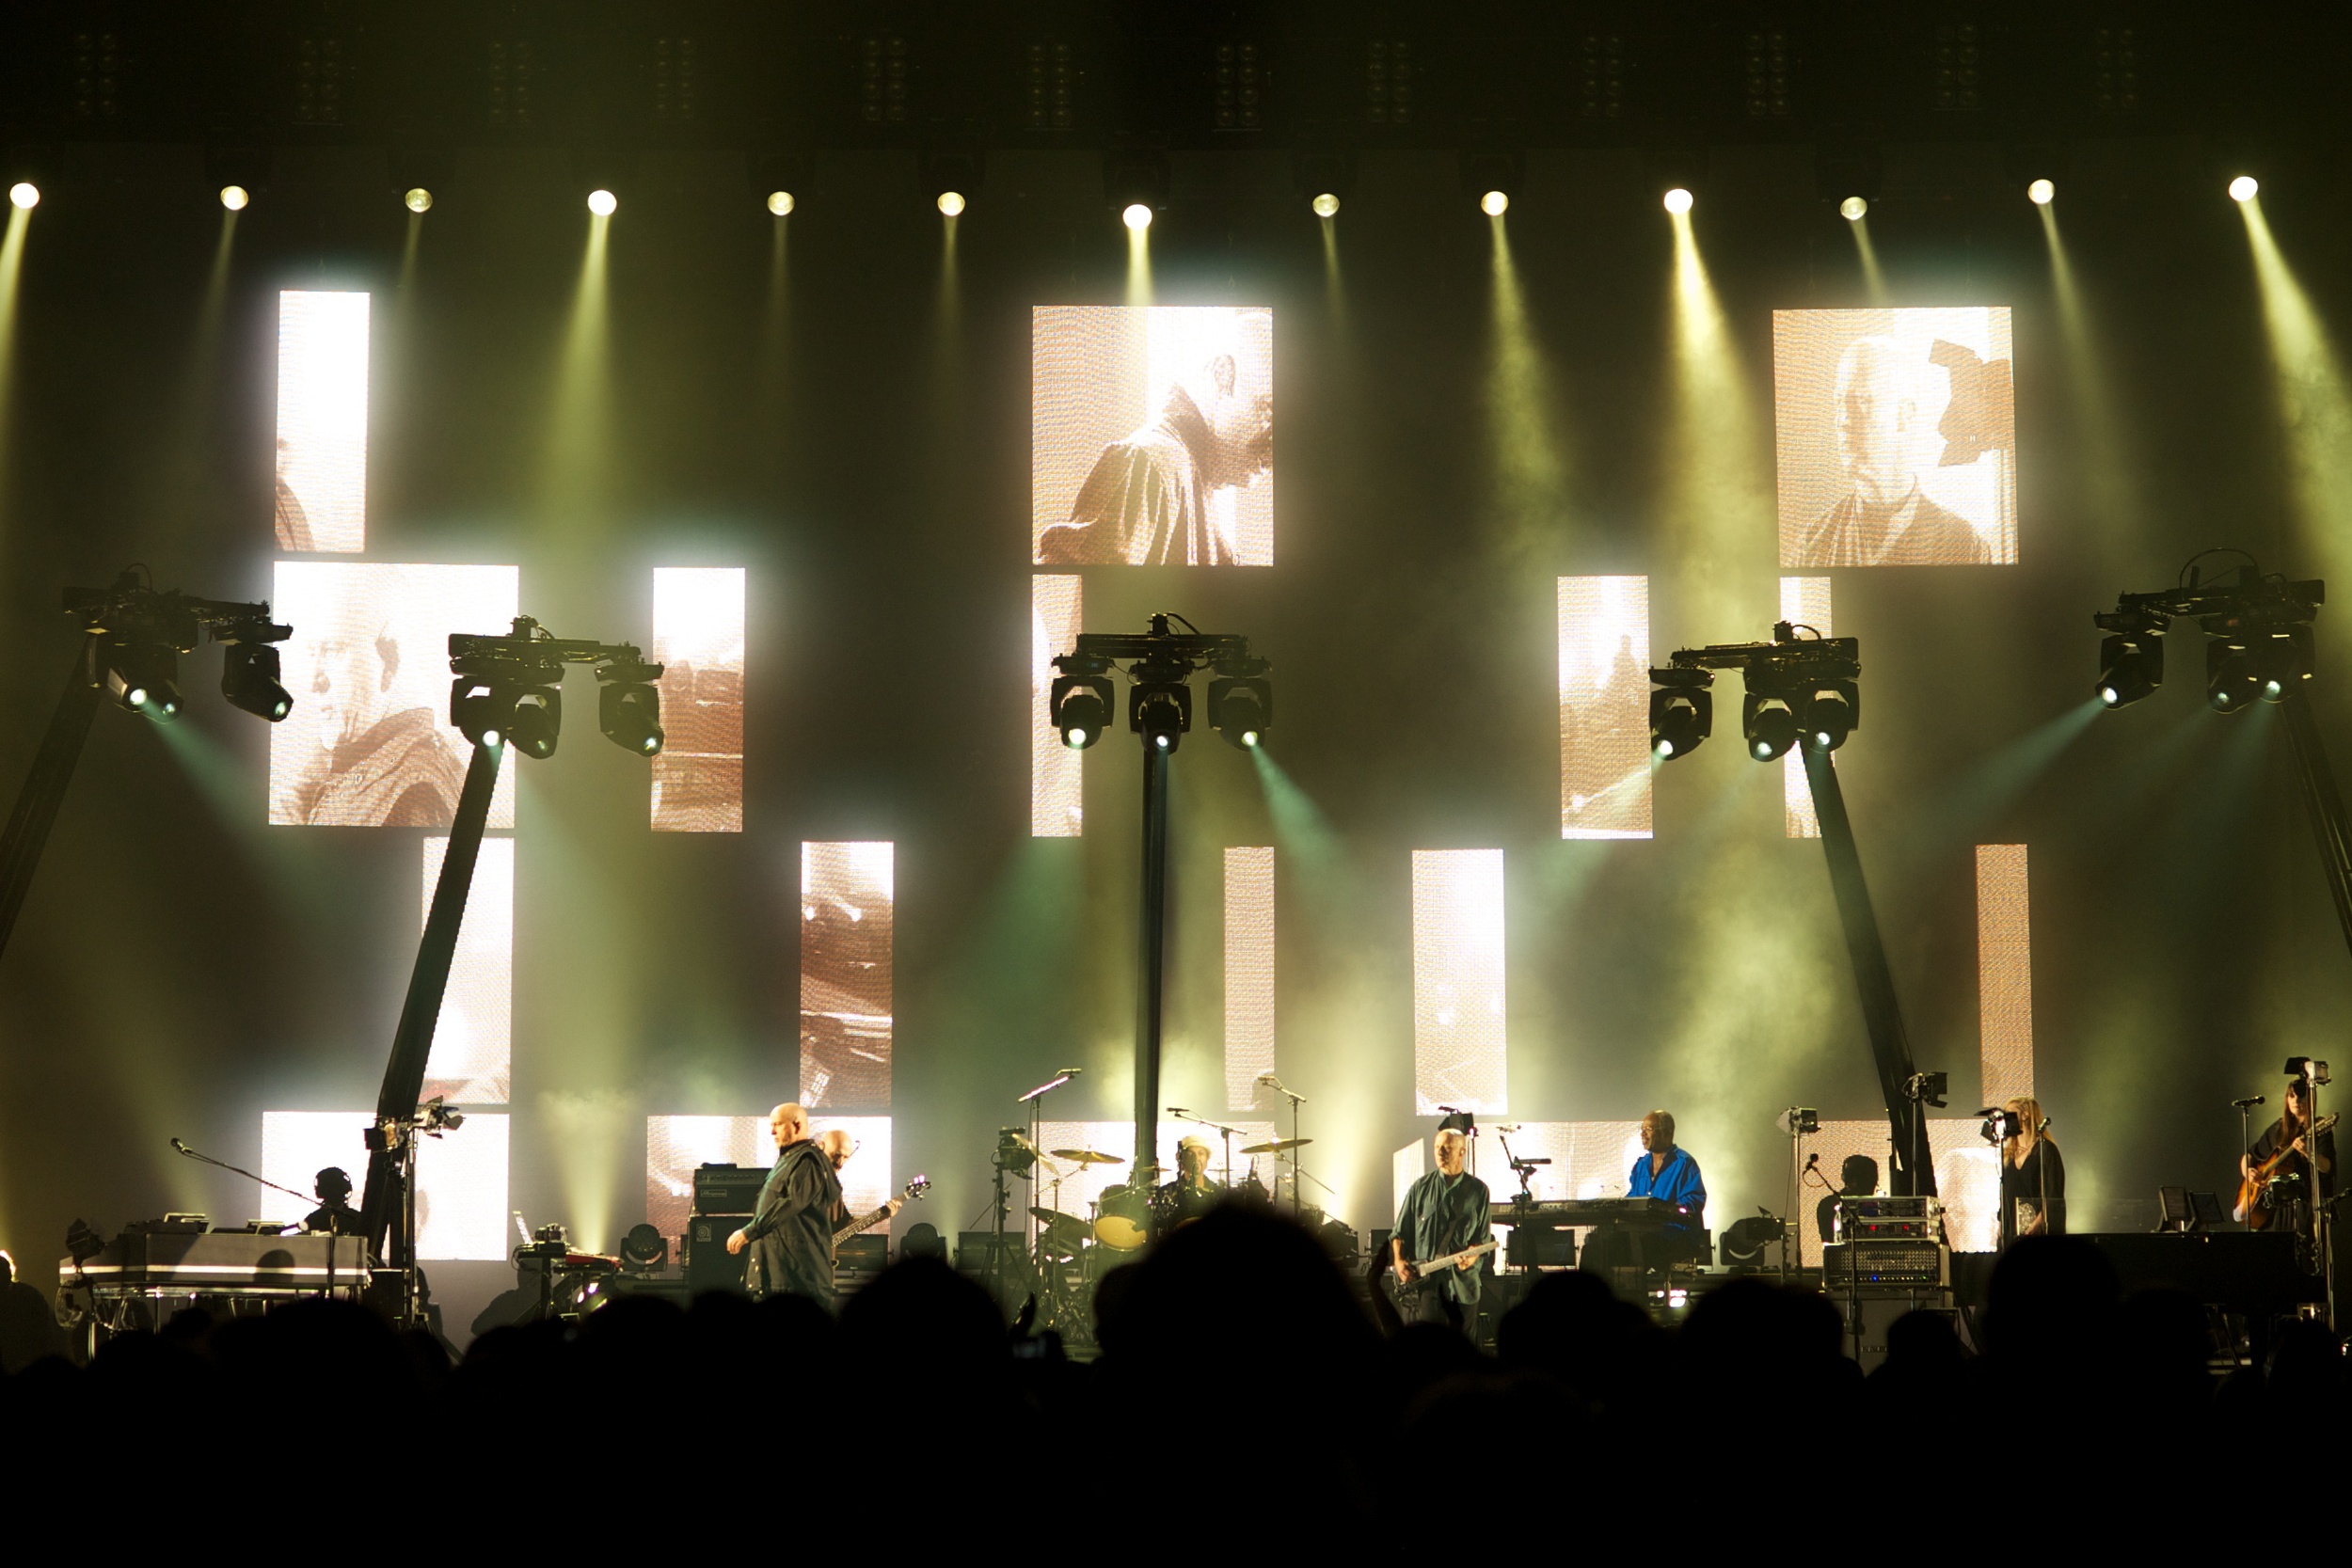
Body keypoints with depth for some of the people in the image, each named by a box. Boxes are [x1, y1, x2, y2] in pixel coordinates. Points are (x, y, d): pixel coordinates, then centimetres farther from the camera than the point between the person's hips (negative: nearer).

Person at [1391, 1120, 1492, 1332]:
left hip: (1462, 1280, 1)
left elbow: (1483, 1236, 8)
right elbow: (1400, 1232, 10)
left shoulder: (1478, 1191, 7)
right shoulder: (1420, 1188, 8)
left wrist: (1472, 1256, -12)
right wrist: (1399, 1261, -6)